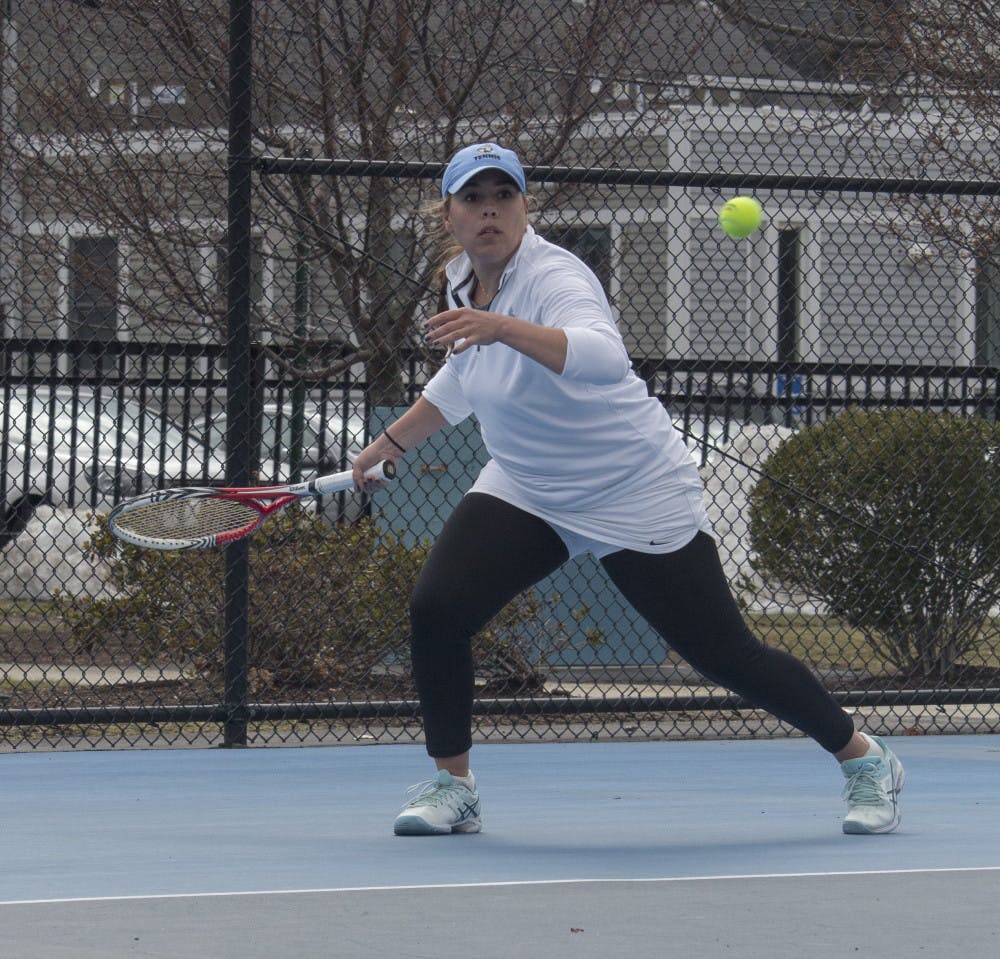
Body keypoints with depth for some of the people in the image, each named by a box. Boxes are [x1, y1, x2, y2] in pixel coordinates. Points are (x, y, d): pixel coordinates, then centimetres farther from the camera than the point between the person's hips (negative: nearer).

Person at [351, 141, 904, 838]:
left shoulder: (553, 278, -24)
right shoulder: (464, 281, 1)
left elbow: (604, 359, -47)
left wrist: (501, 327, -59)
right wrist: (389, 444, 28)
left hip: (639, 500, -7)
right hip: (523, 493, 7)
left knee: (726, 655, -3)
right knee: (436, 611, -16)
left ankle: (866, 760, 17)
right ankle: (453, 787, 0)